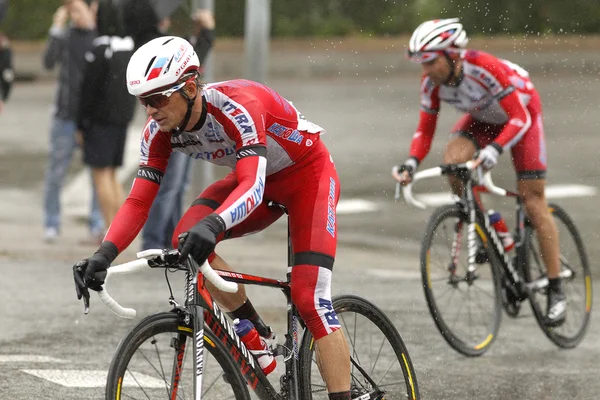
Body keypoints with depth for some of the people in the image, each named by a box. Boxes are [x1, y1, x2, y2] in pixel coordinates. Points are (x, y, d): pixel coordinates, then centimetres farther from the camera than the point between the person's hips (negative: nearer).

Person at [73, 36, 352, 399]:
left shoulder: (237, 106, -36)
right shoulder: (160, 131, -16)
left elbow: (252, 187, -47)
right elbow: (139, 202, -17)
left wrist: (212, 225, -66)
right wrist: (104, 255, -33)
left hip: (307, 173, -6)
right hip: (258, 179, 6)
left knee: (310, 297, -20)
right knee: (187, 240, -20)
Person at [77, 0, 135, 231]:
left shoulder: (99, 50, -15)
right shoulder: (129, 47, 6)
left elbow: (89, 89, -14)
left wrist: (82, 124, -8)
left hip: (100, 117, -7)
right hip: (123, 117, 7)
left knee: (101, 174, -3)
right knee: (111, 175, 15)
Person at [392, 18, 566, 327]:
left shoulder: (486, 69, -38)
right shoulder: (431, 82, -21)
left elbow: (518, 120, -36)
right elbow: (425, 130, -13)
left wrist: (495, 149, -52)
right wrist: (411, 163, -31)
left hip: (522, 110, -5)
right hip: (482, 118, 5)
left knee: (533, 201, -9)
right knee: (453, 161, -27)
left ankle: (556, 291, -2)